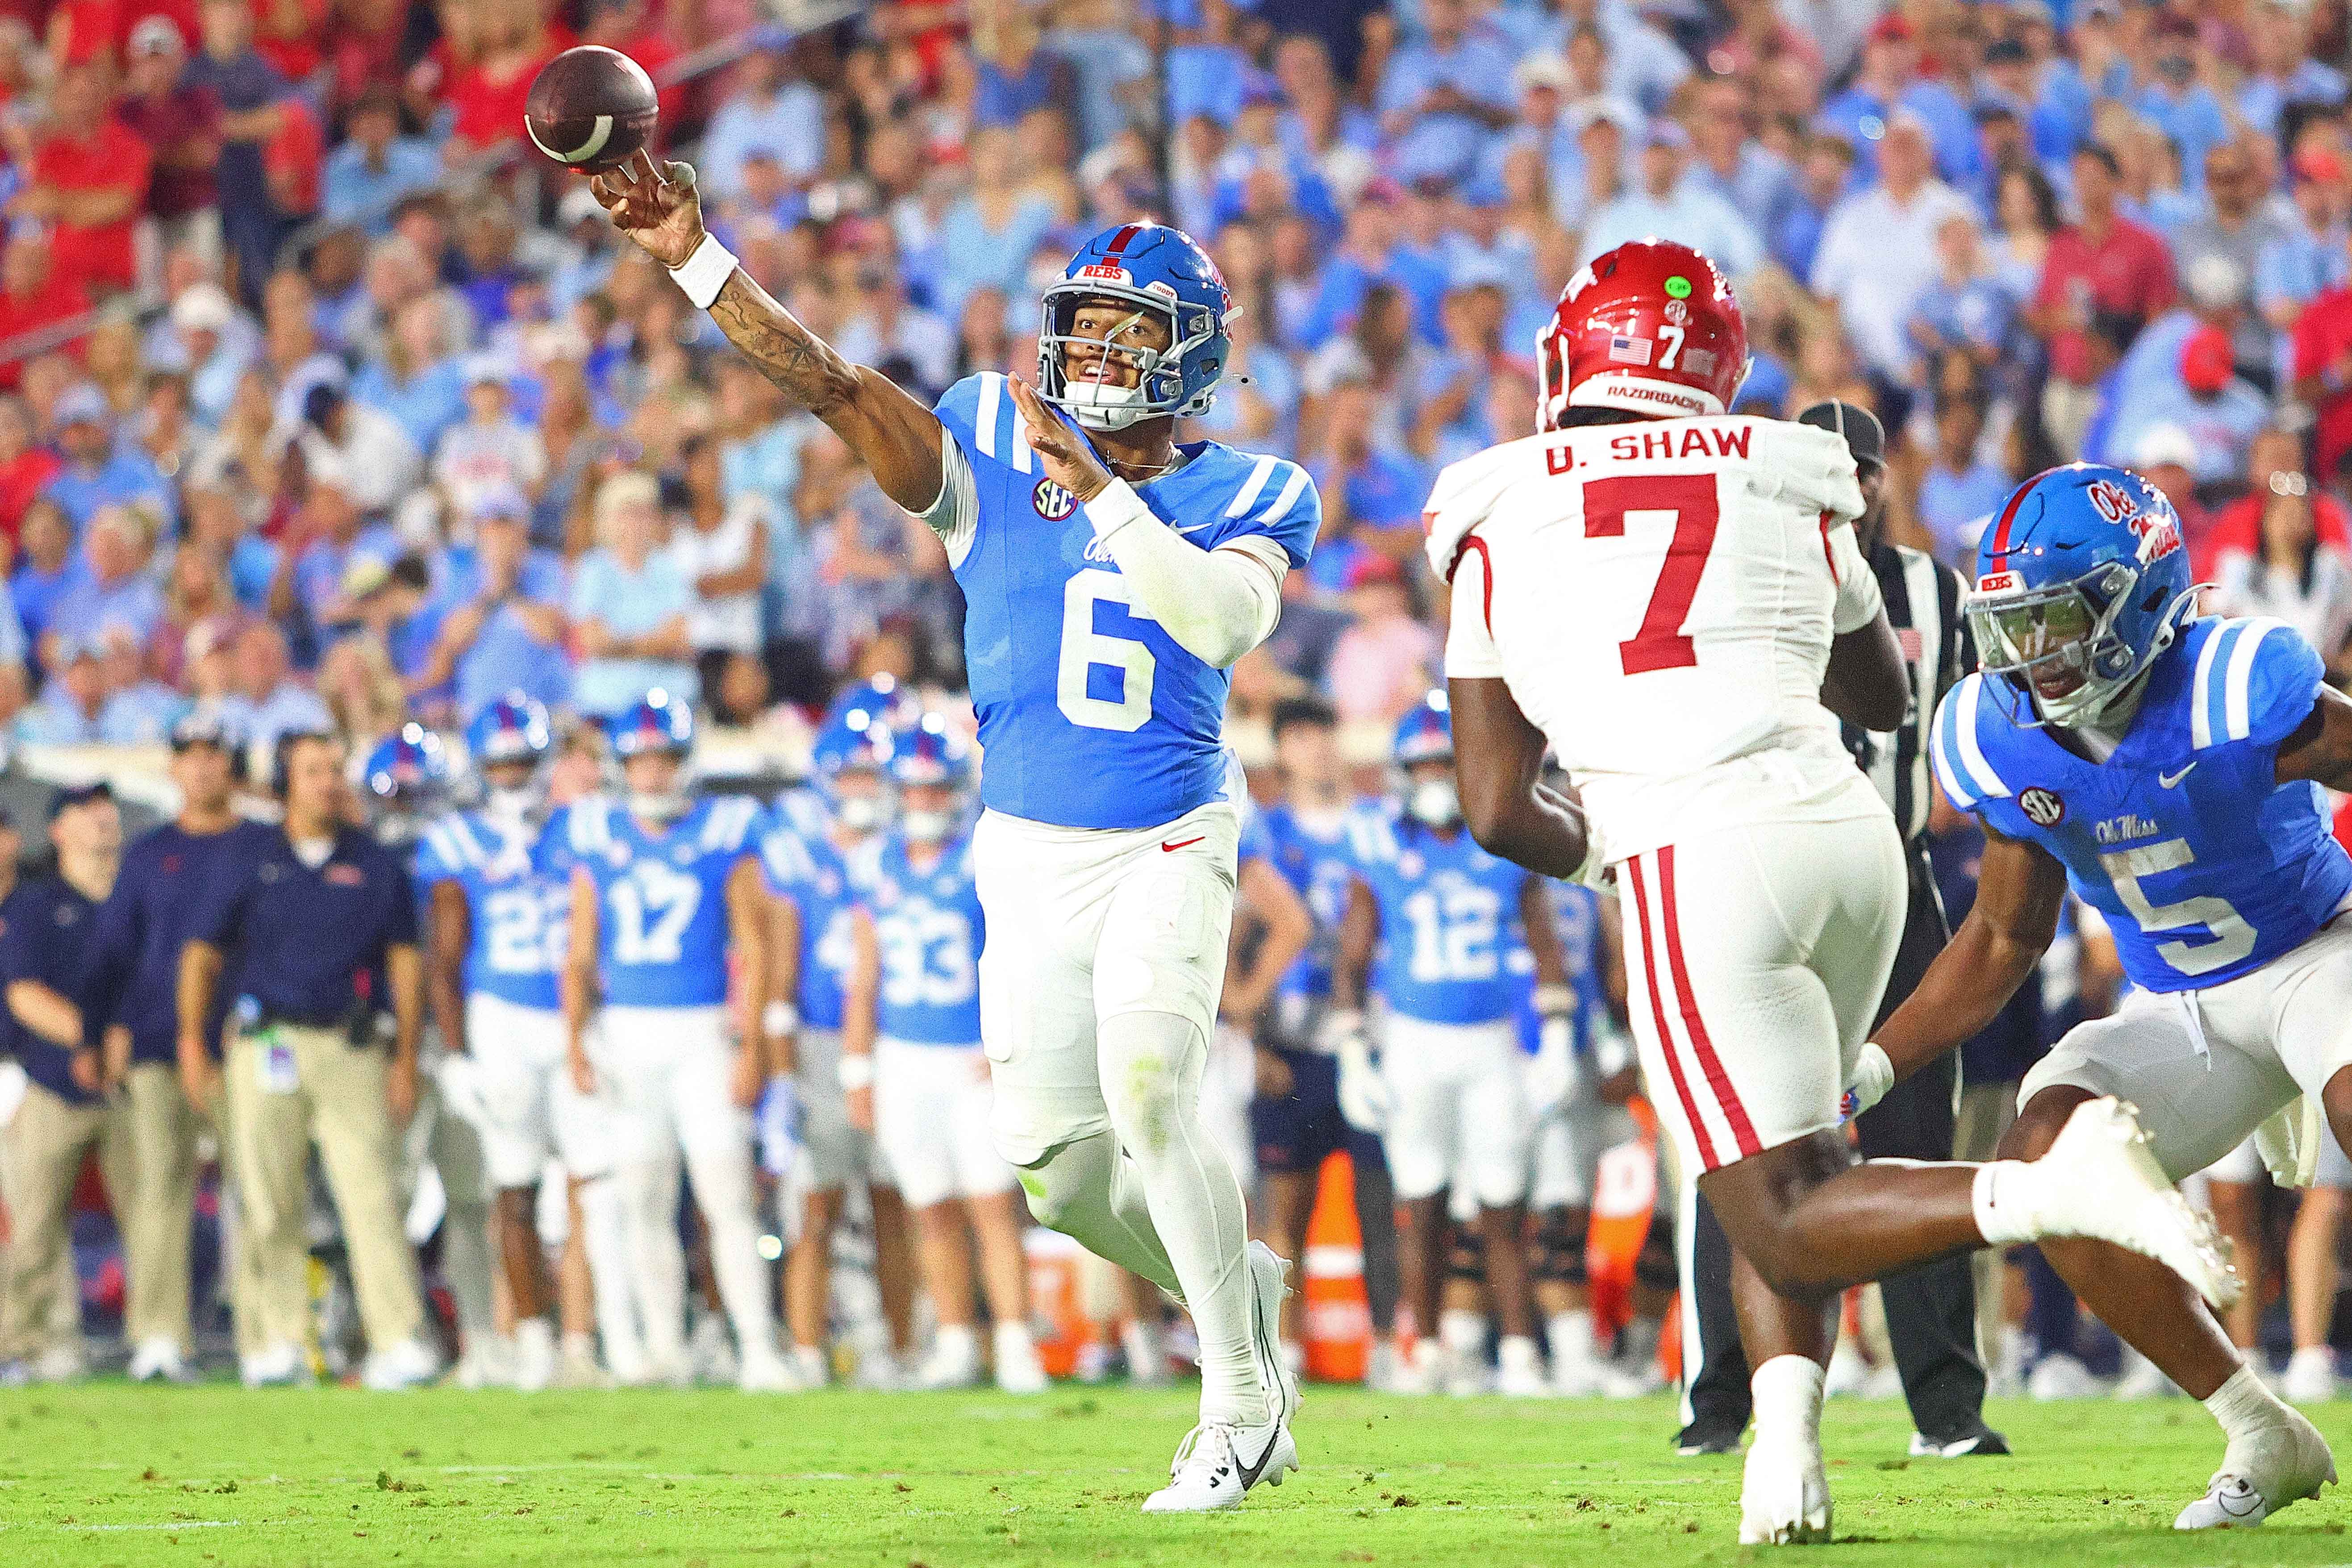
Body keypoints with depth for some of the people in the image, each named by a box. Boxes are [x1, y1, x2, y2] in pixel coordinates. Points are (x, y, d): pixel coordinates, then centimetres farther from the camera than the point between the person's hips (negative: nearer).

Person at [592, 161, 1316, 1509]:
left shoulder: (1247, 498, -3)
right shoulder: (994, 449, 1)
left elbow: (1220, 618, -24)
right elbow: (834, 387, -10)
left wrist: (1097, 486, -27)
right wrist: (694, 257, -22)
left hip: (1166, 848, -3)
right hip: (1028, 849, 3)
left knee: (1148, 1093, -23)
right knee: (1062, 1169, 1)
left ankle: (1241, 1398, -8)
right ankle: (1236, 1284, 31)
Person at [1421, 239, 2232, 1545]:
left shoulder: (1502, 526, 8)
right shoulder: (1784, 485, 15)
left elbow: (1498, 811, 6)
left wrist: (1586, 847, 26)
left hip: (1700, 861, -4)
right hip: (1850, 833, 4)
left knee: (1785, 1221, -2)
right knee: (1781, 1164, 23)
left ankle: (2057, 1186, -27)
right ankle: (1785, 1444, 2)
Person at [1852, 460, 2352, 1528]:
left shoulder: (2237, 691, -26)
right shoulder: (2004, 741, -8)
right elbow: (2003, 941, 7)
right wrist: (1871, 1067, -1)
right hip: (2182, 1013, 5)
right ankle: (2263, 1440, -7)